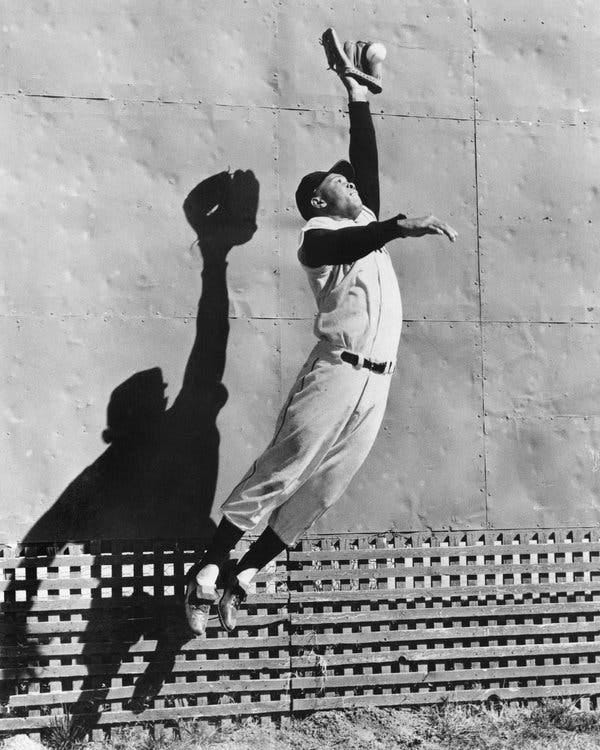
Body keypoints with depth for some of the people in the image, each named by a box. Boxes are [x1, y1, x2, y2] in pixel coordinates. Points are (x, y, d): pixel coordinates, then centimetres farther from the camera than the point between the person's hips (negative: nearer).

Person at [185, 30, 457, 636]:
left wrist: (355, 90, 22)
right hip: (336, 373, -7)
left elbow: (366, 154, 20)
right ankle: (208, 570, 2)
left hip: (375, 385, 7)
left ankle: (242, 579, 13)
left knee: (321, 490, 5)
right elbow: (349, 247, -23)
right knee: (277, 474, -7)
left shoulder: (368, 222, 23)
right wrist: (404, 226, -38)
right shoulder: (318, 235, 1)